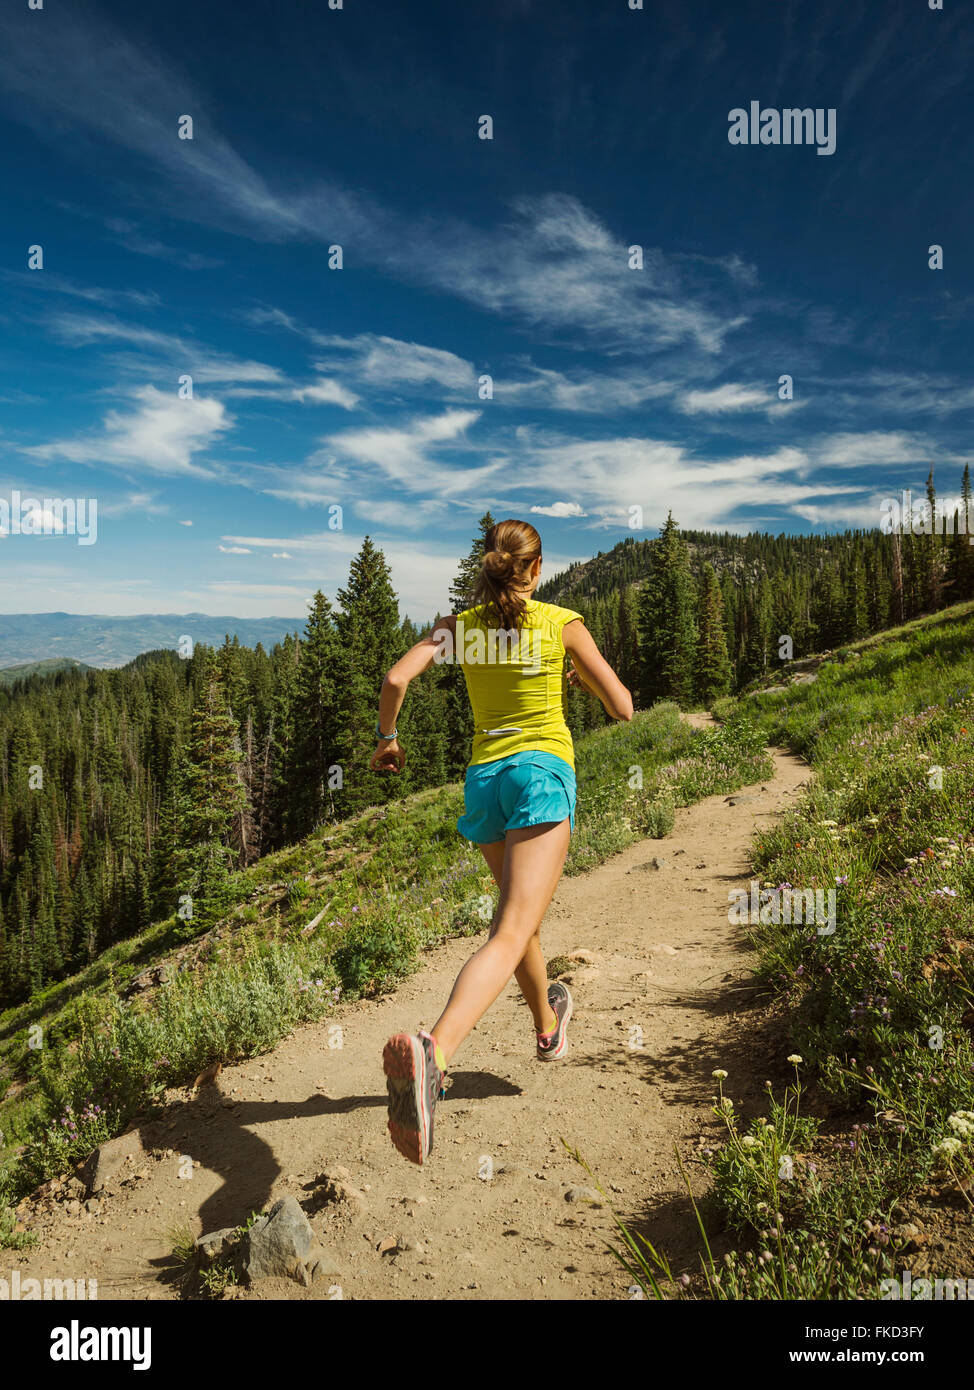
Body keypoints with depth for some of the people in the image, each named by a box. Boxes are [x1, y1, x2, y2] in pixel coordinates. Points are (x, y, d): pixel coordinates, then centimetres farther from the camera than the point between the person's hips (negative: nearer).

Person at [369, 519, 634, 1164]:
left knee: (520, 912, 26)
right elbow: (623, 709, 4)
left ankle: (547, 1026, 48)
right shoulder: (562, 622, 3)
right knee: (512, 933, -17)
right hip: (542, 771, -5)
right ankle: (431, 1050, -41)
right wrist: (585, 678, 24)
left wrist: (388, 738, 13)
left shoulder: (460, 624, 9)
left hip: (483, 776, 5)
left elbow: (396, 680, -4)